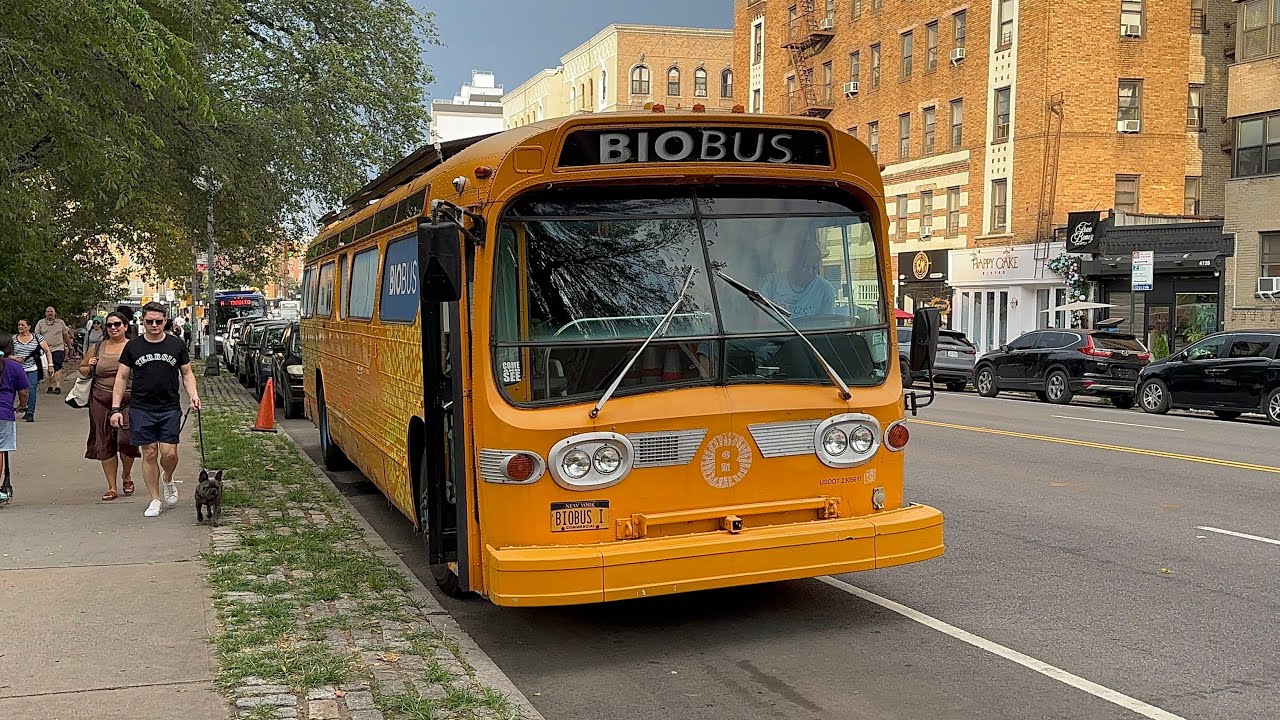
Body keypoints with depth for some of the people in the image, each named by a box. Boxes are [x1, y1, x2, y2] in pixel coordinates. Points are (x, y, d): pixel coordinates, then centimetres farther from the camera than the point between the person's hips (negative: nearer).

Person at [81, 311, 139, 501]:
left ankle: (127, 476, 17)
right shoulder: (96, 348, 11)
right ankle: (111, 487, 14)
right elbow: (82, 370, 22)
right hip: (101, 402, 3)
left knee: (126, 440, -13)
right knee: (106, 445, 4)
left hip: (129, 401, -3)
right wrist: (89, 367, 0)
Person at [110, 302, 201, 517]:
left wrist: (193, 394, -5)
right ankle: (155, 500, 12)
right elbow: (122, 378, 7)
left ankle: (168, 480, 26)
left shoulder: (177, 345, 5)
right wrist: (116, 408, 0)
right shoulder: (133, 346, 4)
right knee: (149, 454, 2)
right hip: (141, 410, 0)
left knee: (169, 453, -7)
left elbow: (187, 373, 13)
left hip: (170, 409, 0)